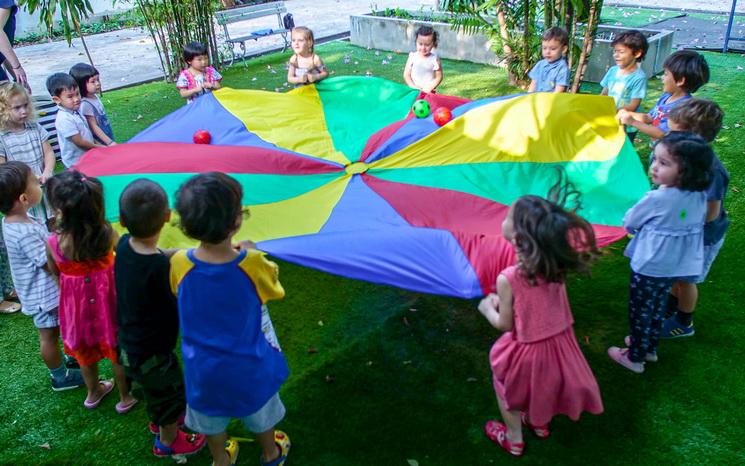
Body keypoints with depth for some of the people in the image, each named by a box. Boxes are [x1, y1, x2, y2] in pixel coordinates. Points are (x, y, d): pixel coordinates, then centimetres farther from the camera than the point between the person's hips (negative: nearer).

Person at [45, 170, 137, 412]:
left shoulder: (53, 243, -26)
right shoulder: (108, 234, -27)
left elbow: (55, 273, -7)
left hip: (76, 305, 1)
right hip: (106, 301, -1)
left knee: (84, 351, 27)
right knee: (117, 351, 21)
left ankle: (94, 393, 51)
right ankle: (126, 397, 39)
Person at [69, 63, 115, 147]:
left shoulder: (95, 96, 3)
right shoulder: (85, 104, -21)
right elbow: (94, 127, -20)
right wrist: (110, 142, -23)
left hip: (109, 138, 8)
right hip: (100, 144, -8)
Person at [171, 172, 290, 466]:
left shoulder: (179, 263, -24)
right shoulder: (253, 264, -30)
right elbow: (274, 286, -8)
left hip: (204, 370, 1)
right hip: (249, 370, -1)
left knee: (212, 423, 29)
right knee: (261, 418, 29)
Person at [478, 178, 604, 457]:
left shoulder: (508, 279, -32)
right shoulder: (557, 268, -15)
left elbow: (505, 324, -19)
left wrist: (487, 308, 0)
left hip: (526, 351, -5)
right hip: (557, 342, 5)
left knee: (507, 389, 25)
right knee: (542, 383, 33)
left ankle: (513, 439, 44)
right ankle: (539, 423, 57)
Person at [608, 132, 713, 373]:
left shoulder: (656, 199, -28)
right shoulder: (700, 196, -9)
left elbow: (629, 222, -12)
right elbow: (698, 224, 9)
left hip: (649, 267, -6)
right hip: (676, 265, 7)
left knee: (640, 311, 11)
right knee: (657, 307, 25)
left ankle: (635, 357, 26)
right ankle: (650, 347, 43)